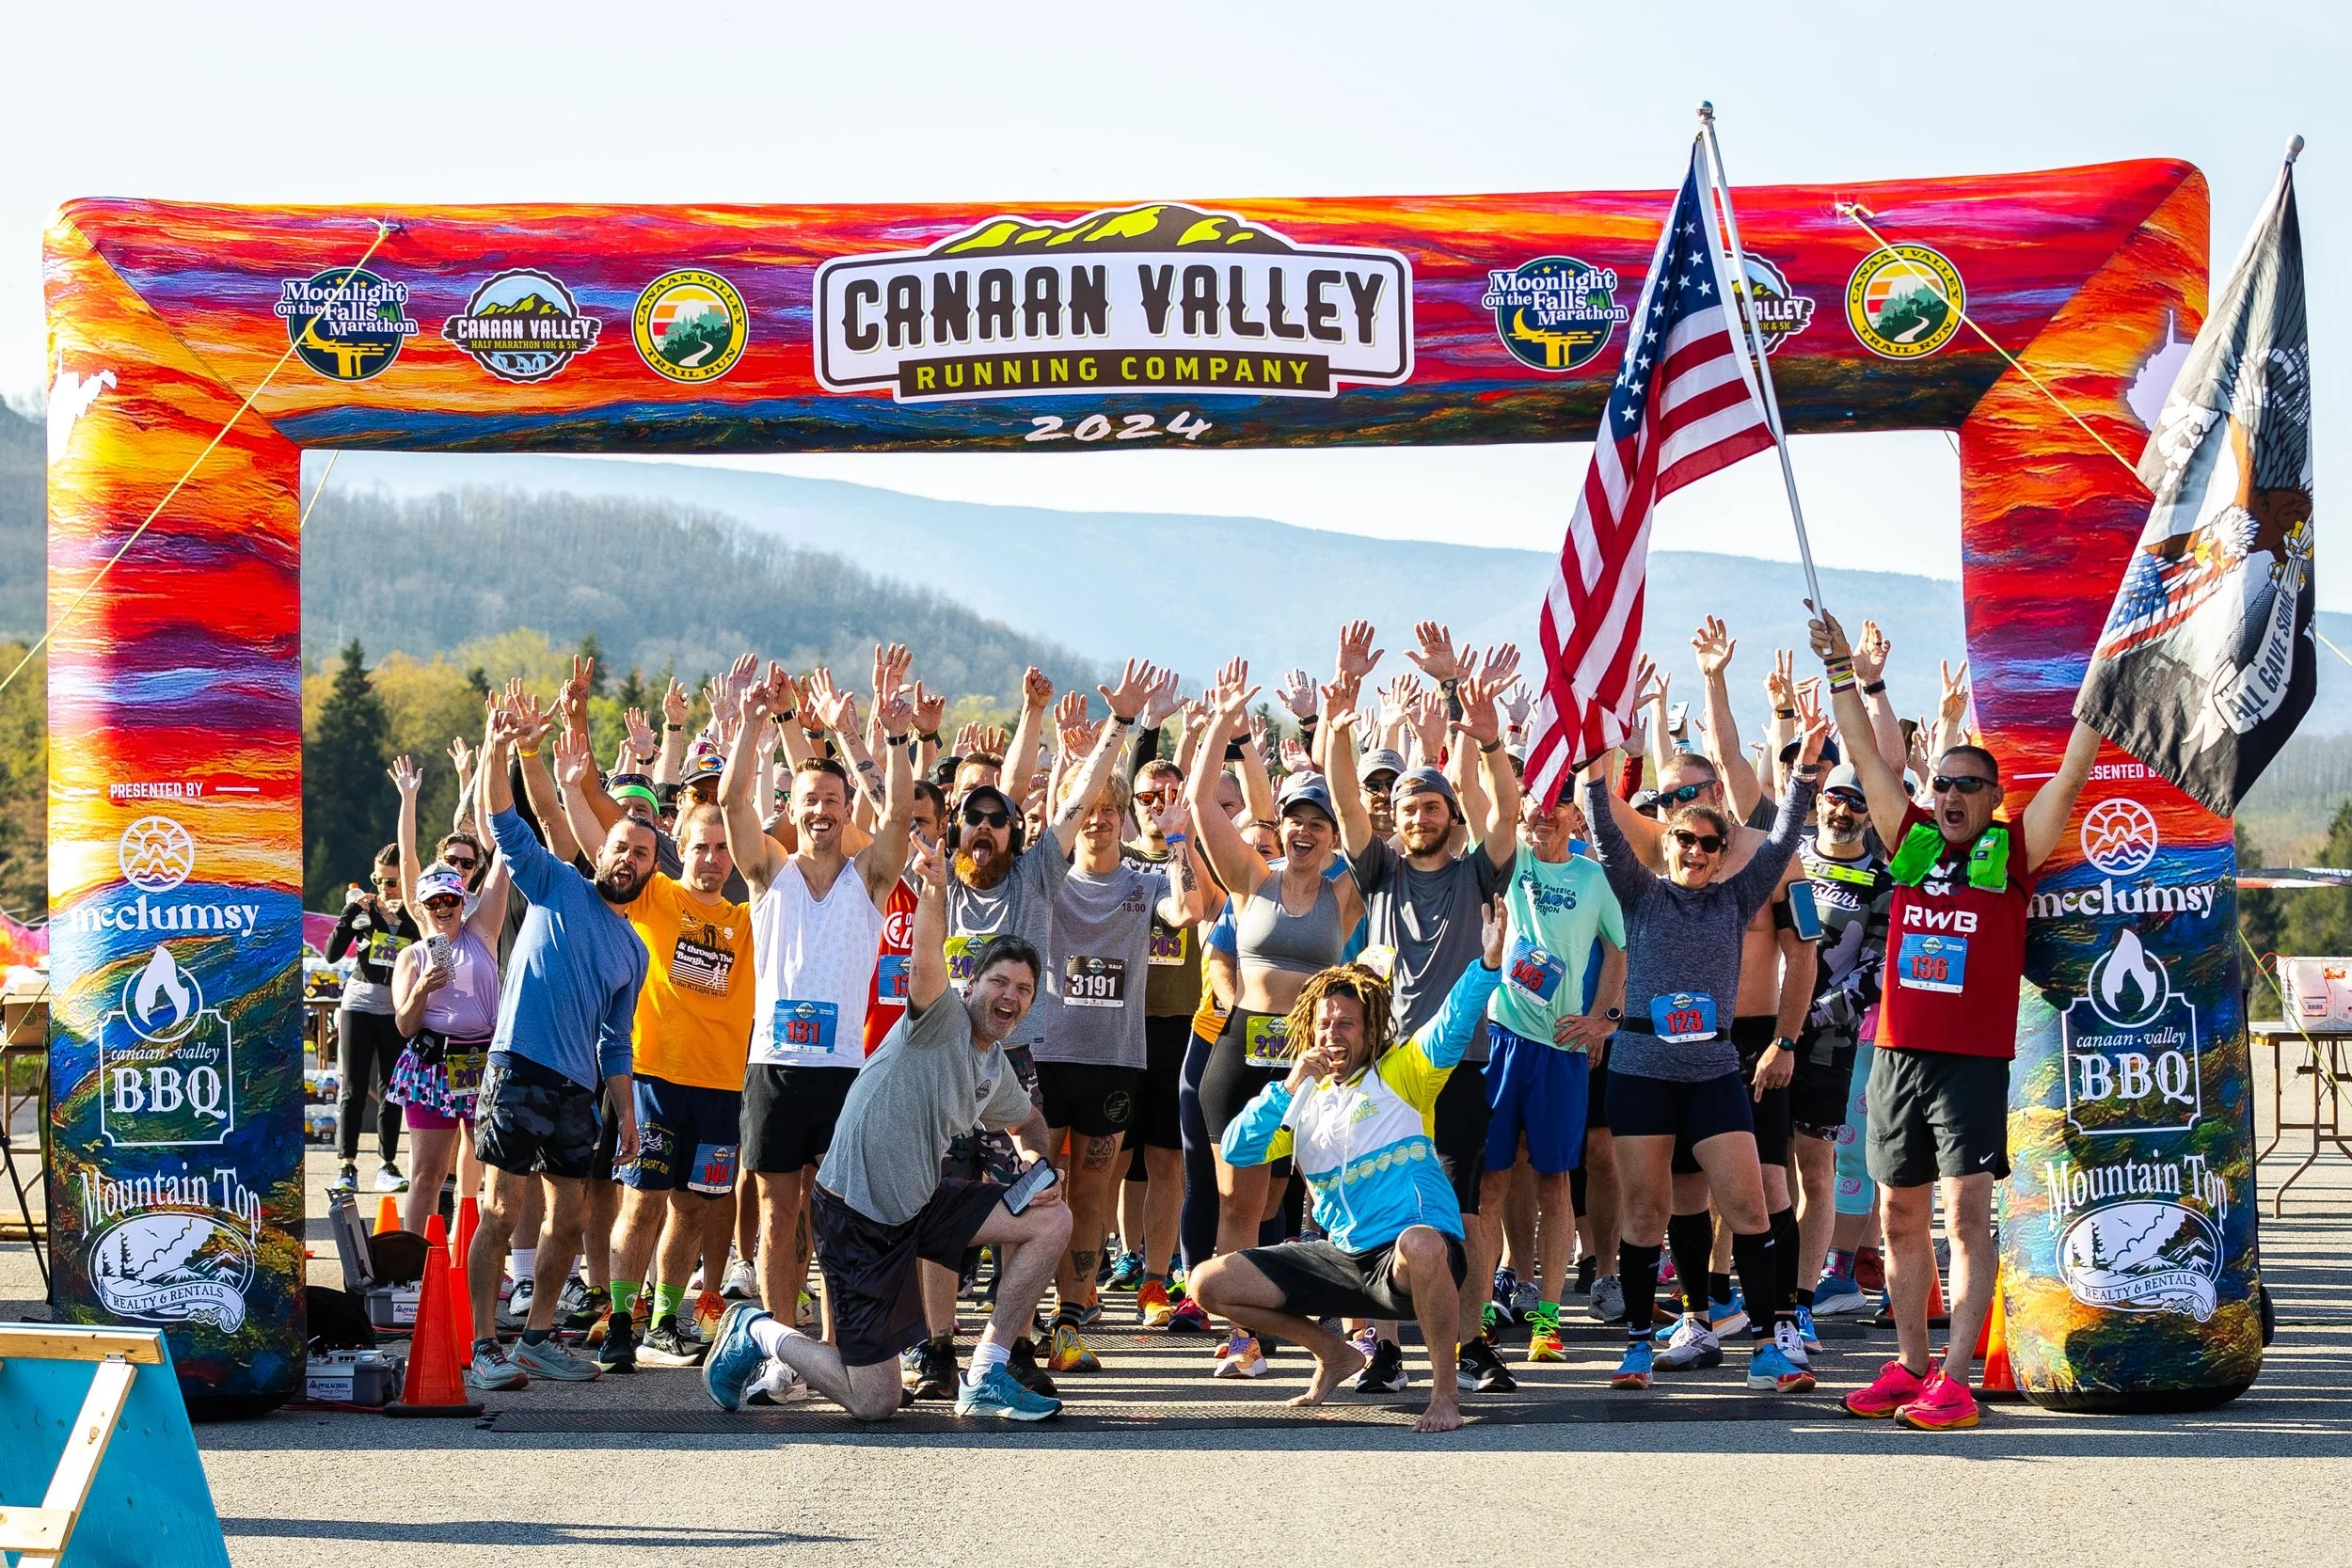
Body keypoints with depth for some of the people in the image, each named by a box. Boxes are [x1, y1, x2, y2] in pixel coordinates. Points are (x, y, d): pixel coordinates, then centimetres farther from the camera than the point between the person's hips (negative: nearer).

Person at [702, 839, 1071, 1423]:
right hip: (856, 1211, -8)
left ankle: (985, 1379, 4)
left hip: (918, 1202, 8)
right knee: (874, 1402, -7)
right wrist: (935, 890, -54)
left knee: (1052, 1220, -2)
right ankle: (758, 1334, 19)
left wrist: (1038, 1167, 10)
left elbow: (1027, 1123, 34)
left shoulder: (995, 1067, 12)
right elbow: (927, 965, -35)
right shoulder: (943, 1020, -12)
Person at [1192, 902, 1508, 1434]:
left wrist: (1490, 961, -34)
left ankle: (1444, 1389, -23)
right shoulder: (1303, 1100, 15)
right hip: (1343, 1259, 6)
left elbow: (1454, 1025, -16)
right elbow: (1237, 1151, 3)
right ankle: (1334, 1354, 20)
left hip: (1421, 1254, -6)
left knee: (1418, 1245, -44)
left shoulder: (1400, 1074, 1)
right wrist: (1289, 1086, -9)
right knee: (1210, 1283, 3)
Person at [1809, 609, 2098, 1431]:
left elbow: (2071, 776, -7)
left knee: (1966, 1212, -10)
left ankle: (1954, 1379, -13)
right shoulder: (1910, 840, 10)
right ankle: (1909, 1364, 19)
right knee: (1901, 1216, 9)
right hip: (1897, 1053, 5)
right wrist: (1840, 670, 11)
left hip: (1974, 1059, -5)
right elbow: (1866, 756, 13)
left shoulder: (2013, 851, 1)